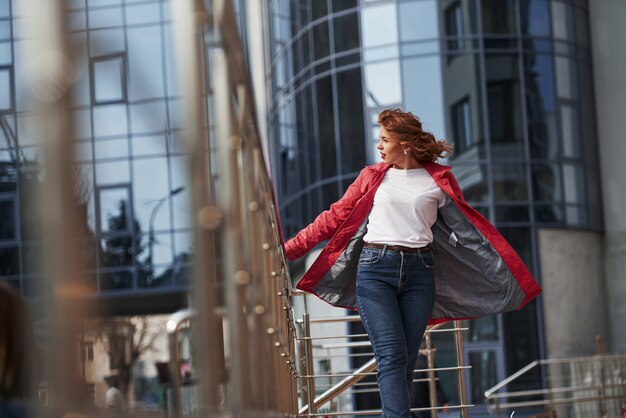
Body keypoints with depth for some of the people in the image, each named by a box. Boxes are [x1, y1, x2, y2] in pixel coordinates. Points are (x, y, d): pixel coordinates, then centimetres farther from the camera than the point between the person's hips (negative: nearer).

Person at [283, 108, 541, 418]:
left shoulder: (439, 179, 8)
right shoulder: (373, 176, 10)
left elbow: (469, 225, 9)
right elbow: (334, 218, 12)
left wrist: (509, 274, 6)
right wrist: (290, 249, 7)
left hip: (419, 271, 1)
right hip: (375, 268, -1)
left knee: (406, 361, 1)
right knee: (391, 357, -13)